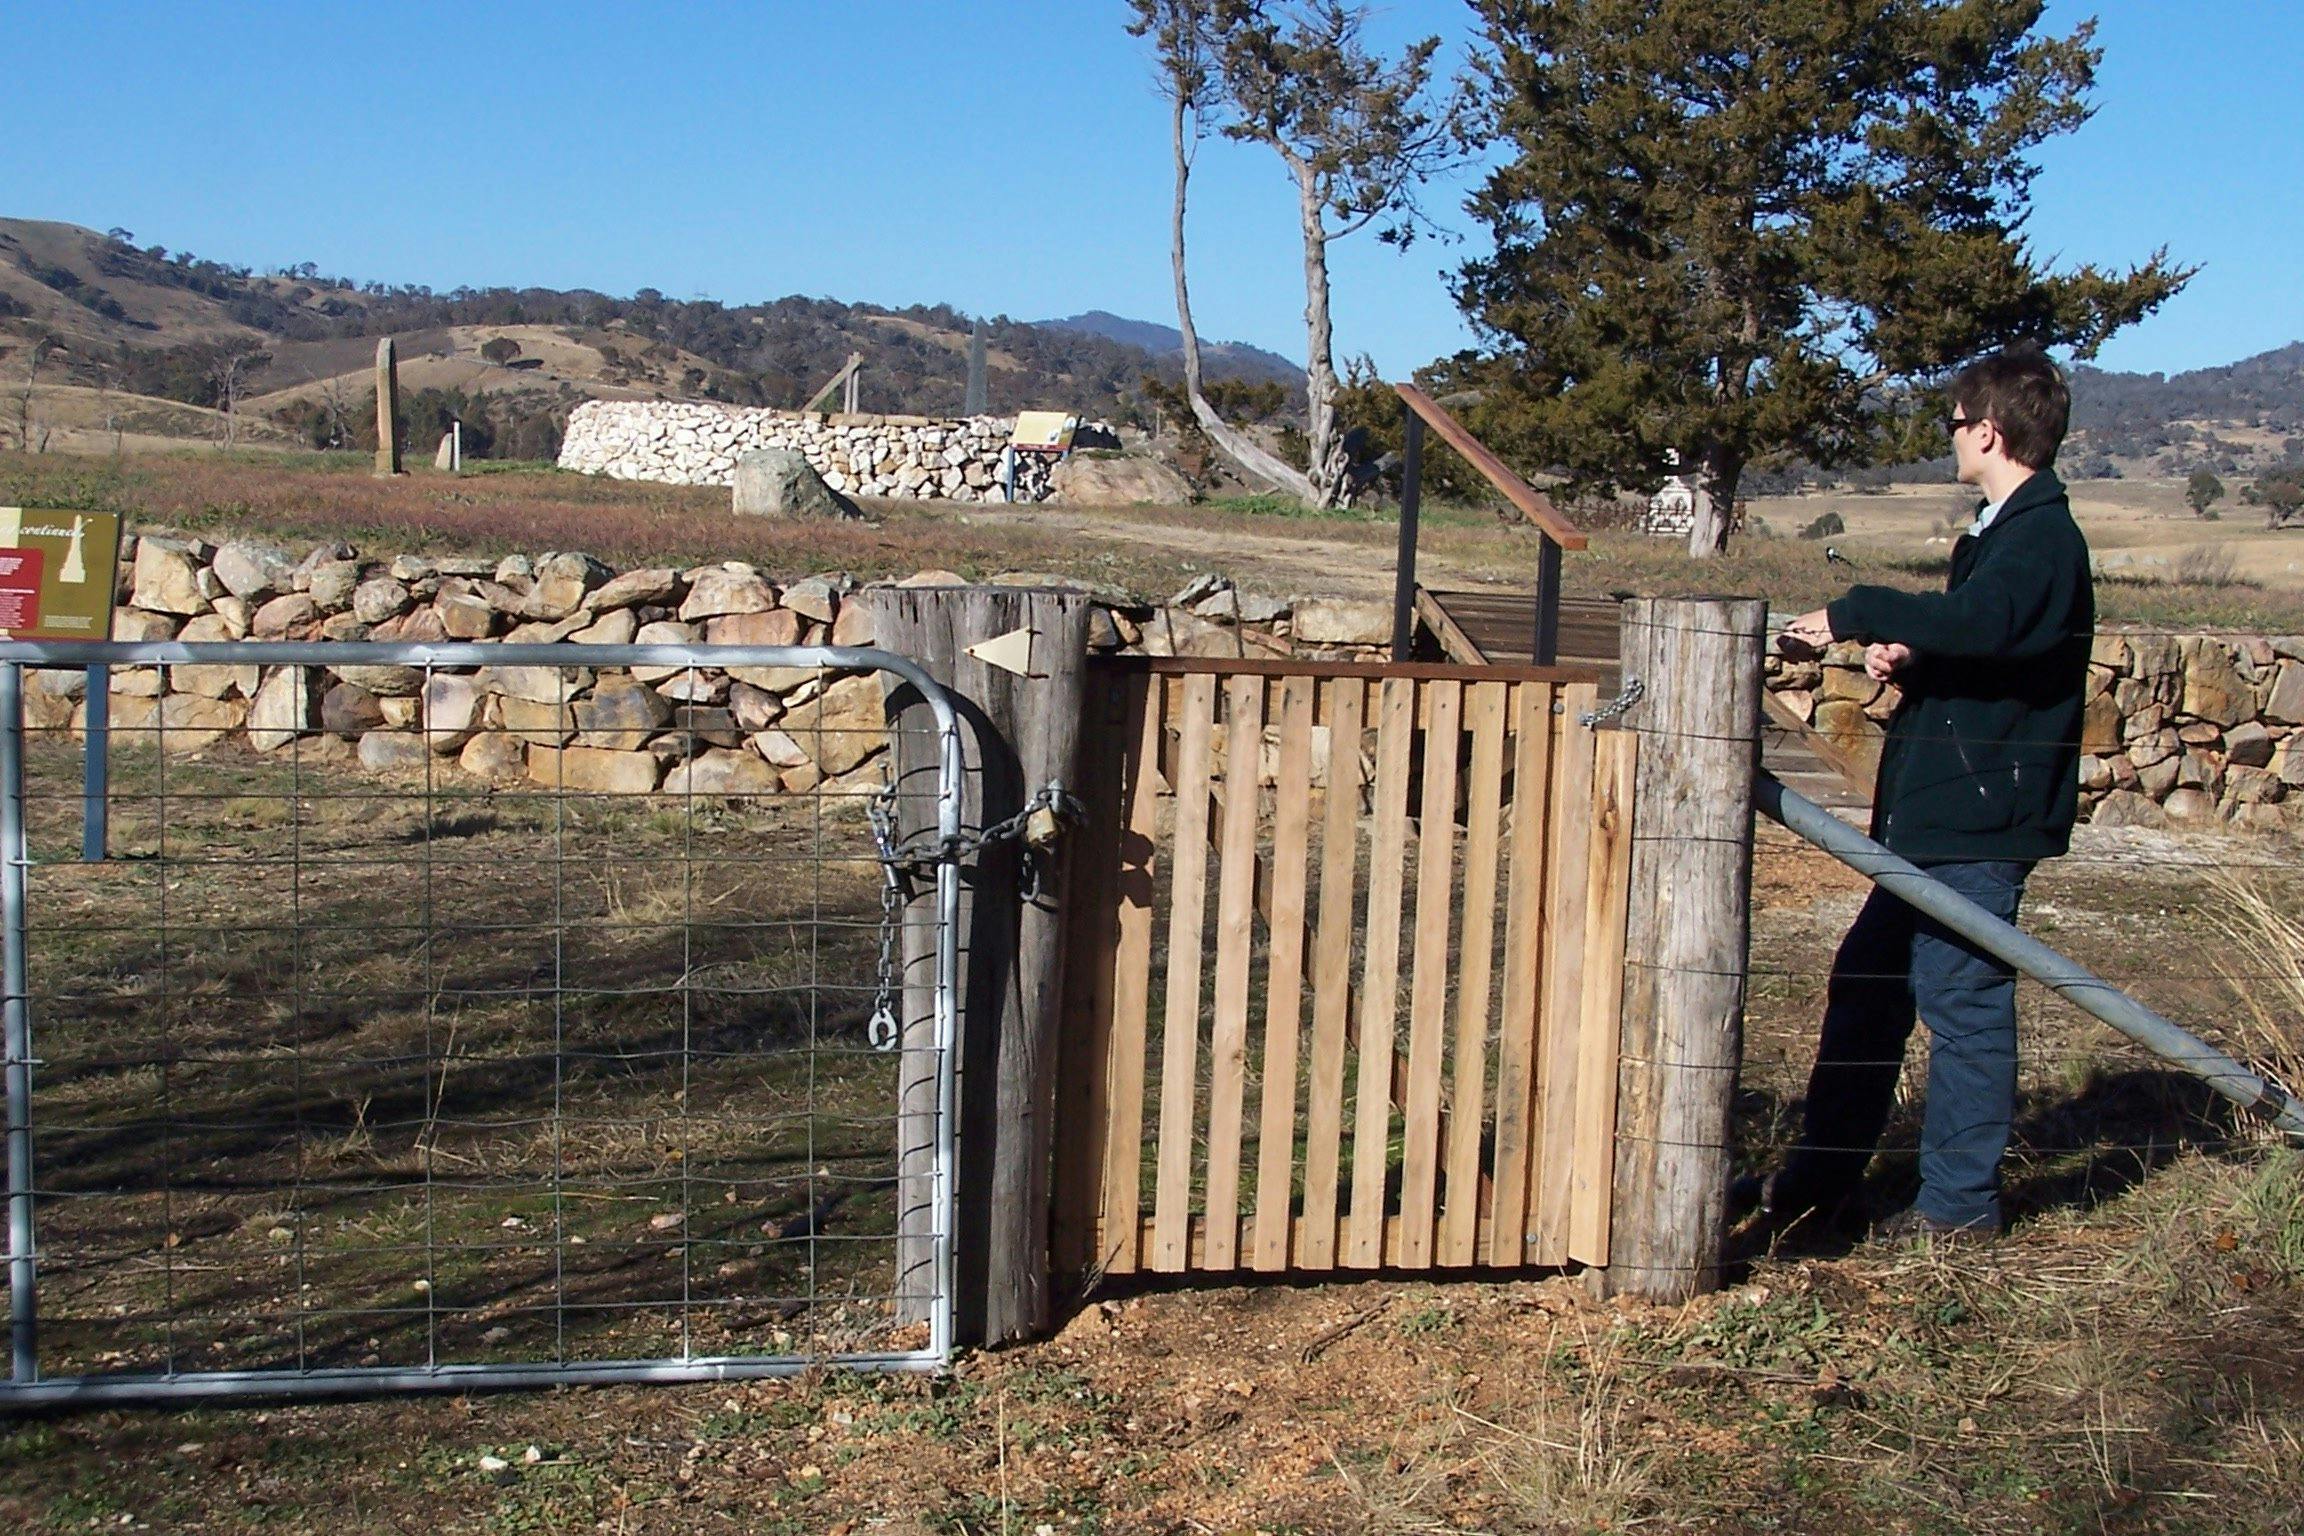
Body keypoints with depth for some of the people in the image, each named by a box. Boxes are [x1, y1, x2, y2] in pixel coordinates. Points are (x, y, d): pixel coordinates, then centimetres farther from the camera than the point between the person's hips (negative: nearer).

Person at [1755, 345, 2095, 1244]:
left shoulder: (2042, 539, -16)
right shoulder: (2007, 529, 17)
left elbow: (1979, 621, -36)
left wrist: (1854, 616, -28)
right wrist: (1905, 653, 1)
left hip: (1980, 822, -11)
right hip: (1938, 809, 11)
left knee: (1963, 1000, -2)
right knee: (1867, 980, 14)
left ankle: (1960, 1203, 11)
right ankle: (1821, 1180, 24)